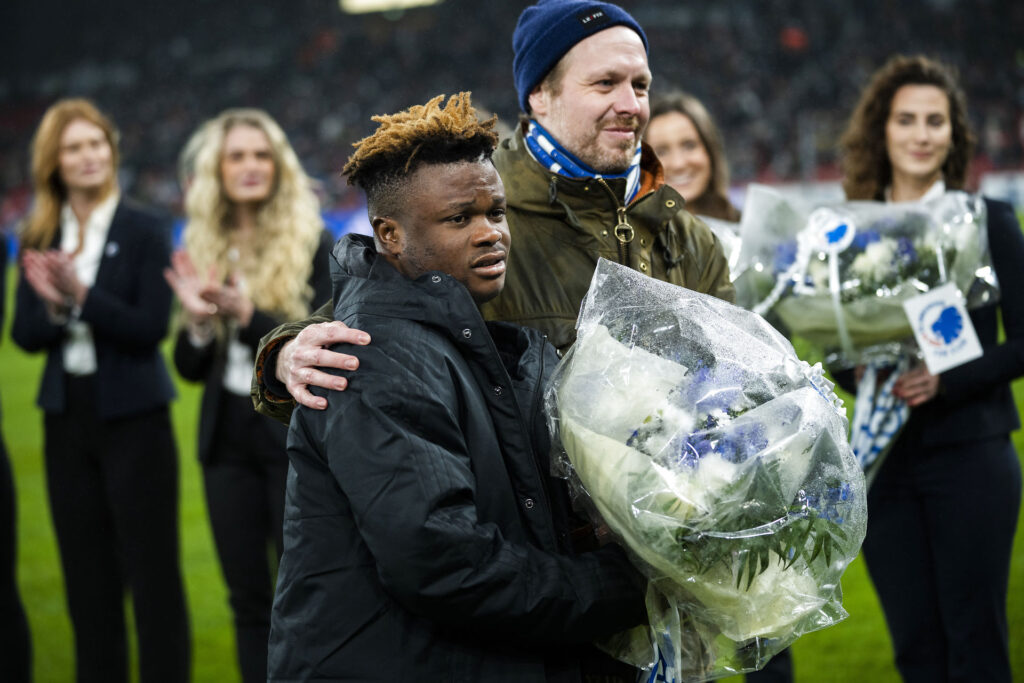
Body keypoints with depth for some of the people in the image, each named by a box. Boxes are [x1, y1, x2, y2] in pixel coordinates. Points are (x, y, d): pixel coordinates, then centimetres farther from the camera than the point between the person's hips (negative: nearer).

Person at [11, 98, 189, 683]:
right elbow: (25, 334, 4)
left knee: (153, 571, -1)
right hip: (67, 418, 4)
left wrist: (81, 294, -22)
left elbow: (151, 328, -13)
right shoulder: (39, 239, 7)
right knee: (88, 575, 10)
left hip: (134, 418, -4)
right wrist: (53, 305, -16)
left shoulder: (145, 230, -5)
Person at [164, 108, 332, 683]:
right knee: (249, 599, 9)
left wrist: (247, 315, -24)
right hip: (228, 437, 4)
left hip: (296, 435, -4)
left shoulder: (313, 243, -5)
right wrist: (198, 322, -13)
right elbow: (191, 369, 7)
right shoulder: (204, 250, 7)